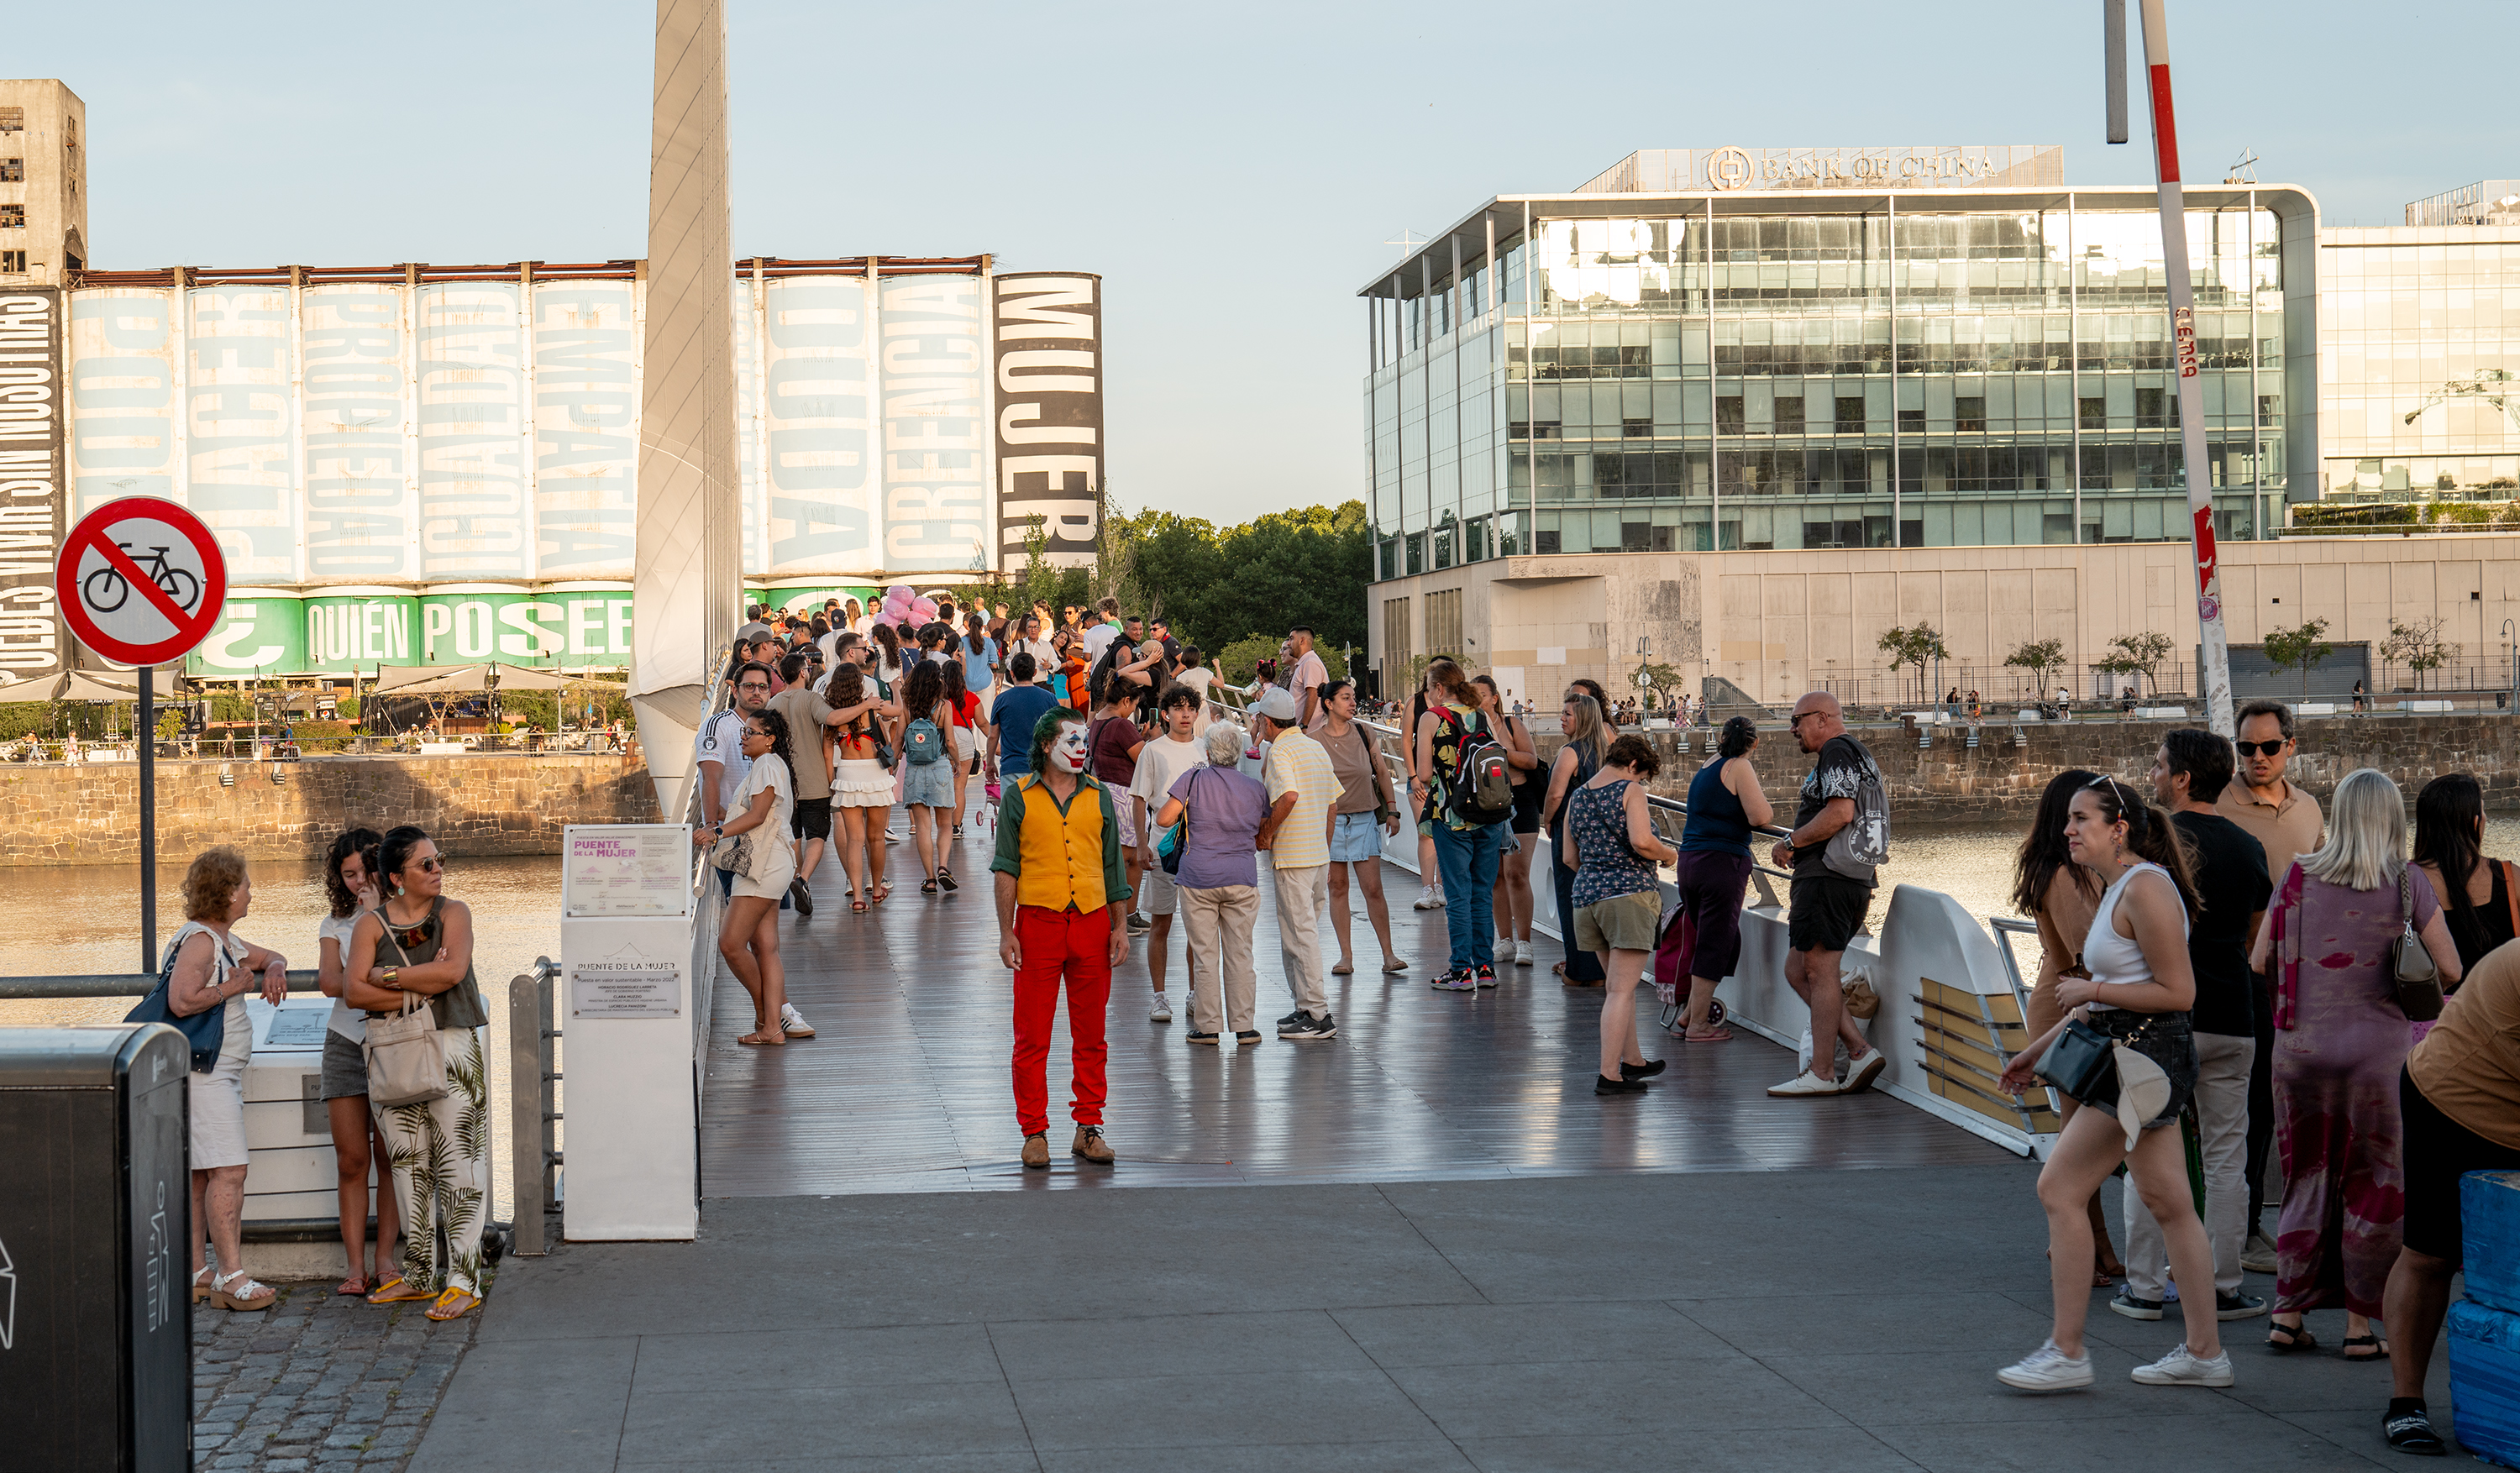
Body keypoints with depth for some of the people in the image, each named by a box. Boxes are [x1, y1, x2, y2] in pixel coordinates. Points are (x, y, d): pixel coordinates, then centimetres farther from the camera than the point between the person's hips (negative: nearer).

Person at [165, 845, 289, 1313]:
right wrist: (235, 986, -14)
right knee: (228, 1171, -15)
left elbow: (271, 957, 34)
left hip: (219, 1075, 11)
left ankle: (196, 1273, 12)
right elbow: (182, 1001, -26)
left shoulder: (224, 940, 18)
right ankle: (232, 1277, -18)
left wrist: (273, 970, 10)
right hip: (204, 1075, -11)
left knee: (199, 1174, 10)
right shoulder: (199, 940, -13)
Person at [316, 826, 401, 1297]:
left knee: (390, 1157, -2)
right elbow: (330, 983, -4)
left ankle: (384, 1260, 6)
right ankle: (356, 1266, 0)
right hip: (347, 1042, 2)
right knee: (351, 1159, -2)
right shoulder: (336, 923, 11)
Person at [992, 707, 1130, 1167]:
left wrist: (1120, 926, 7)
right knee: (1032, 1035, 0)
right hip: (1038, 922, -2)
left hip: (1092, 921, 2)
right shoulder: (1018, 797, 2)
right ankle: (1034, 1133, 8)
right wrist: (1006, 932, -5)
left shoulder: (1099, 796, 9)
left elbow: (1113, 865, 13)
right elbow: (1006, 868, 1)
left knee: (1090, 1034, 6)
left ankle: (1088, 1128, 15)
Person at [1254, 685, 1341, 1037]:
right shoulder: (1316, 748, 15)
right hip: (1320, 854, 9)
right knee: (1303, 931, 17)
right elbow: (1332, 804, 17)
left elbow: (1288, 796, -29)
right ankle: (1306, 1005, 21)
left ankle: (1317, 1015, -7)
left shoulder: (1279, 751, -12)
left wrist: (1266, 833, -16)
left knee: (1300, 934, -6)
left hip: (1292, 856, -9)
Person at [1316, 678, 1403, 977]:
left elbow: (1382, 772, 12)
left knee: (1373, 888, -5)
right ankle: (1345, 955, 10)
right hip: (1330, 821, -1)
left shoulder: (1363, 734, 2)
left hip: (1365, 818, 1)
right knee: (1337, 888, 4)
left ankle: (1388, 955, -2)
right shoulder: (1314, 741, -4)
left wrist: (1392, 810, 8)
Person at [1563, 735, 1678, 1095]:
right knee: (1622, 990, -7)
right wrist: (1669, 853, -1)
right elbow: (1641, 842, -19)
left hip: (1586, 894, 7)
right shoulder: (1630, 791, -6)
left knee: (1619, 984, 21)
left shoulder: (1577, 798, 14)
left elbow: (1570, 857, 18)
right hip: (1629, 893, -7)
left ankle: (1632, 1060, 32)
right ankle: (1609, 1075, -13)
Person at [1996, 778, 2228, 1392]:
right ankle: (2205, 1351, 17)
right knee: (2170, 1204, 12)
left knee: (2059, 1187, -8)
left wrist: (2091, 991, -15)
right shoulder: (2116, 890, 16)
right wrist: (2039, 1050, 22)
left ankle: (2067, 1351, -4)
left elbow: (2178, 992, -19)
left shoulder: (2146, 889, -16)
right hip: (2134, 1060, 11)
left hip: (2144, 1061, -11)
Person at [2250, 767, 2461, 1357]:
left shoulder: (2299, 876, 2)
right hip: (2377, 1044, -2)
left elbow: (2260, 961, 6)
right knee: (2372, 1186, 7)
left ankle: (2288, 1314, 15)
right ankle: (2360, 1325, 9)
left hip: (2301, 1042, 2)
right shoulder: (2408, 882, -3)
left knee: (2306, 1178, 14)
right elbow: (2451, 970, -1)